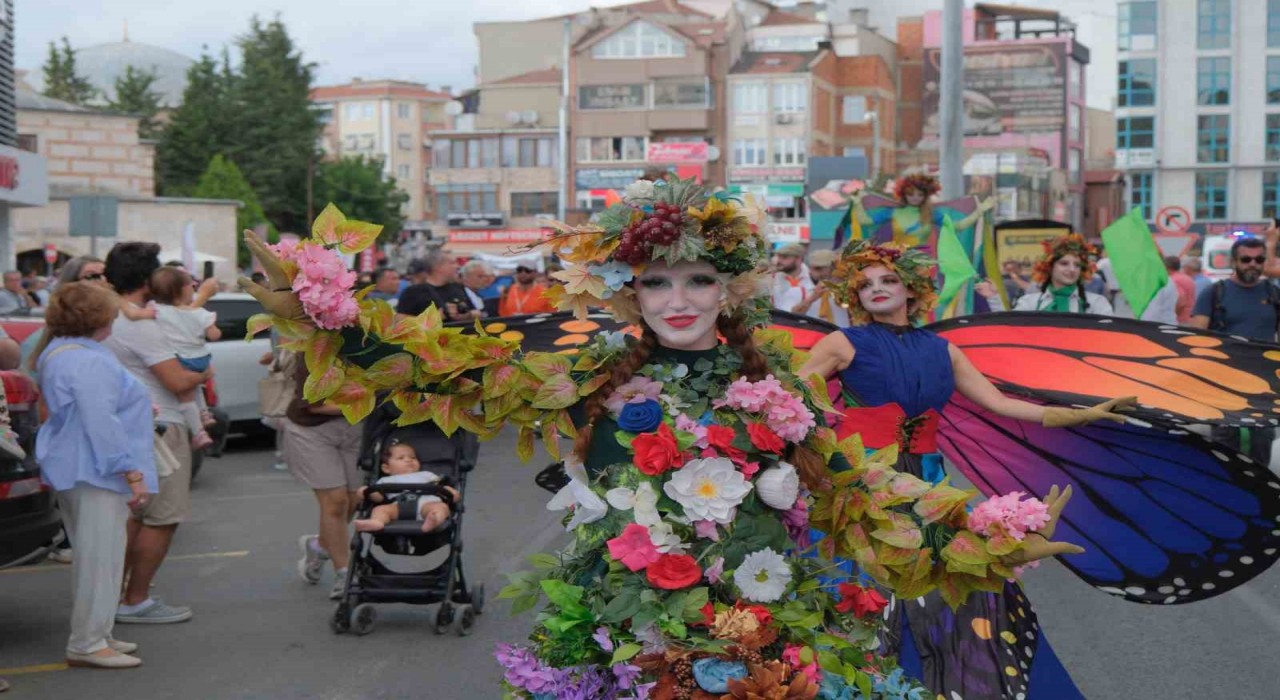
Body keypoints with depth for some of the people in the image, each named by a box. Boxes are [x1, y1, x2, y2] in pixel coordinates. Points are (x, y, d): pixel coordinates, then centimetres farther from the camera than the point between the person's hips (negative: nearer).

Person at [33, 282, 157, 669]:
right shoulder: (89, 362, -19)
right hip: (96, 472, -11)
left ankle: (93, 634, 25)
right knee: (100, 558, -7)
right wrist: (132, 473, -22)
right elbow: (101, 424, -24)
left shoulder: (57, 353, 15)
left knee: (91, 557, 18)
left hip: (72, 469, 11)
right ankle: (87, 644, -4)